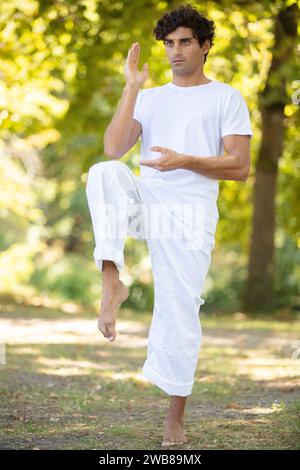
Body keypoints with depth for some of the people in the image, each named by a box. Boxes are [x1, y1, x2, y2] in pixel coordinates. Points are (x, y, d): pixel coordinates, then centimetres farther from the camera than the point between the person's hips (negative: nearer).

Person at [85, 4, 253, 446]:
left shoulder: (226, 98, 6)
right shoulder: (149, 97, 16)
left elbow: (240, 168, -3)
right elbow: (114, 149, 0)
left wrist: (185, 161, -15)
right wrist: (132, 87, -3)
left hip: (190, 213, -3)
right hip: (144, 201, 3)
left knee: (179, 311, -5)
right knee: (105, 172, -29)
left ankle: (175, 418, 7)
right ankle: (113, 282, -29)